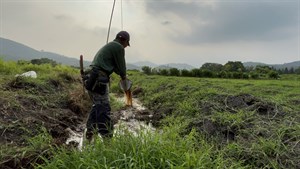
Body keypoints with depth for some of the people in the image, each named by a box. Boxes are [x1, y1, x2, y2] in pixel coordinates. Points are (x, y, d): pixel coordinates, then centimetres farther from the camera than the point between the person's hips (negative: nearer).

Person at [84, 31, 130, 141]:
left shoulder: (108, 46, 27)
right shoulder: (118, 47, -3)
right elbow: (121, 66, 1)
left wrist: (121, 75, 26)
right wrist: (123, 77, 19)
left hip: (92, 78, 10)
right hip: (99, 79, -10)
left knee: (97, 105, 17)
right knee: (104, 107, -10)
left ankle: (90, 133, 24)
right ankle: (107, 136, -8)